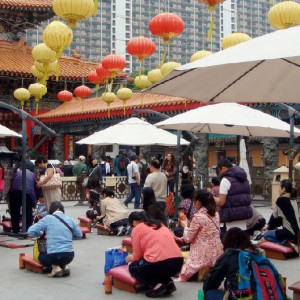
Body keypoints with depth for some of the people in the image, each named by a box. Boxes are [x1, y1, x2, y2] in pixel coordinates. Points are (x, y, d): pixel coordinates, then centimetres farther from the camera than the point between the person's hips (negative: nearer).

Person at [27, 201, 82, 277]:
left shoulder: (48, 218, -2)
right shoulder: (70, 220, 9)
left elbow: (31, 232, -4)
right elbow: (79, 235, 20)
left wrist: (41, 233, 16)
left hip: (54, 256, -4)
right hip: (69, 255, 4)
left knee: (41, 256, 30)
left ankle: (56, 267, 3)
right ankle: (65, 266, 9)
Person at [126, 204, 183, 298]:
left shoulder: (137, 228, 12)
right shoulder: (163, 227, 28)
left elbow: (137, 256, 12)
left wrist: (131, 258, 37)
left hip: (159, 263, -6)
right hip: (178, 263, 6)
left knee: (133, 267, 23)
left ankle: (156, 286, 0)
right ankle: (169, 283, 12)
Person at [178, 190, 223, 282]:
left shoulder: (198, 217, -16)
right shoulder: (215, 214, 5)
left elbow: (188, 238, -8)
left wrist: (186, 226, 7)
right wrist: (191, 225, 15)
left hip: (203, 255, -5)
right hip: (216, 254, 5)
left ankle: (202, 270, -3)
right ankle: (212, 270, 8)